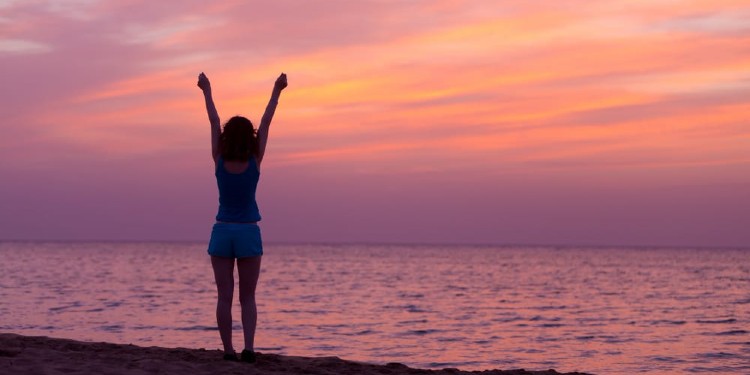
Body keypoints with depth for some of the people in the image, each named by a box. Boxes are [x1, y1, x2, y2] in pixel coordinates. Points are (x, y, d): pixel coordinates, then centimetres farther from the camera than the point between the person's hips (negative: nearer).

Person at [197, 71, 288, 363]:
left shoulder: (219, 160, -7)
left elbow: (214, 123, 3)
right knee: (248, 297, 5)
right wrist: (276, 92, 7)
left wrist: (207, 92, 13)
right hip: (248, 233, -1)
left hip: (222, 232, 1)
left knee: (225, 296, 3)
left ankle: (229, 350, 1)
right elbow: (266, 124, 0)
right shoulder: (255, 160, -8)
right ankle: (248, 347, -10)